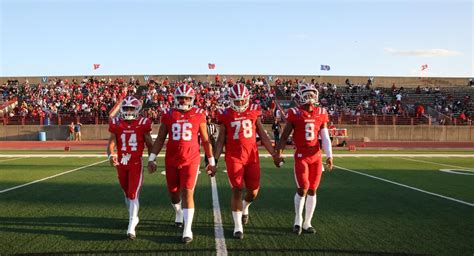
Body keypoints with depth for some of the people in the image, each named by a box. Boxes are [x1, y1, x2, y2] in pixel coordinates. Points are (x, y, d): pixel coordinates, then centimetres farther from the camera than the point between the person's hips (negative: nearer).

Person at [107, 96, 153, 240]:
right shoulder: (116, 124, -1)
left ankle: (131, 228, -10)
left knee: (133, 195, -9)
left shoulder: (143, 124, -7)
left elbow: (149, 144, 2)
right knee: (127, 194, 18)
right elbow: (111, 143, -3)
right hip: (121, 164, 4)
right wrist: (111, 155, -21)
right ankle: (133, 217, 40)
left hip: (136, 164, -3)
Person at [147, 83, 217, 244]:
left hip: (191, 160, -2)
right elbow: (160, 139, 7)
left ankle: (187, 230, -2)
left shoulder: (198, 115, -1)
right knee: (174, 194, 14)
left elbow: (205, 140, 5)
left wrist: (211, 162, 7)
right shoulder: (168, 115, 3)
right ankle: (179, 213, 46)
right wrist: (151, 159, 1)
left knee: (187, 193, -10)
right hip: (171, 161, 3)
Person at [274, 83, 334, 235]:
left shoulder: (321, 114, 5)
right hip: (301, 156, -4)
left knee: (312, 190, 7)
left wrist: (329, 156, -1)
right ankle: (298, 221, 10)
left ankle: (307, 223, 19)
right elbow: (285, 136, -1)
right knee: (302, 189, -9)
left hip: (316, 157, 4)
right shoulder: (295, 114, -5)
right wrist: (278, 153, -4)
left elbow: (325, 138, 7)